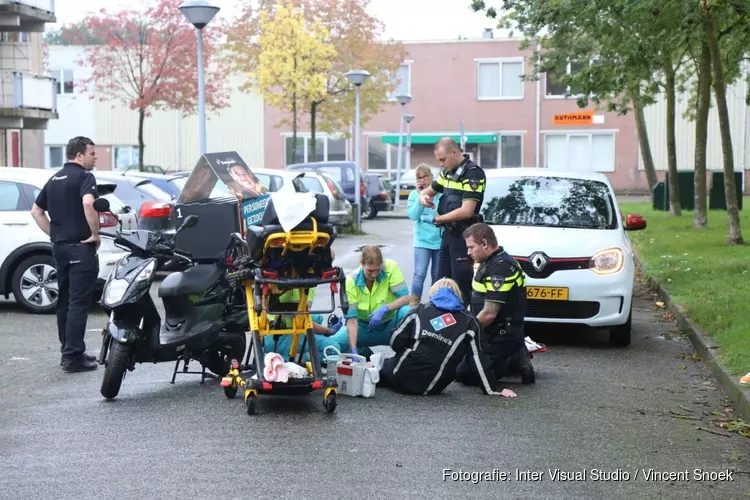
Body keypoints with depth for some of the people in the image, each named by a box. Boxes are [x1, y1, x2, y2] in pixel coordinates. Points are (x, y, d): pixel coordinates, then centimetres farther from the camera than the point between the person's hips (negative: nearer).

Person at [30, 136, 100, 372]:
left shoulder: (54, 179, 16)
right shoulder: (84, 177, -10)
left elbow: (36, 211, 19)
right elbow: (88, 204, -28)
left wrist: (54, 234, 15)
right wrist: (95, 233, -17)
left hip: (60, 247, 8)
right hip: (80, 247, -8)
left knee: (65, 302, 14)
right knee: (79, 303, -7)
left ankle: (68, 351, 22)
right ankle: (73, 356, -7)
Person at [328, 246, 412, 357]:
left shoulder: (390, 267, -20)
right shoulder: (351, 281, -19)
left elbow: (405, 298, -18)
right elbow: (351, 318, -23)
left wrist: (385, 309, -36)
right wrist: (353, 350, -34)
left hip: (389, 324, 0)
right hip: (364, 326, 0)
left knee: (406, 311, -34)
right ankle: (363, 352, 3)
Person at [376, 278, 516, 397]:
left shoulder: (420, 311, 10)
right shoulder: (468, 322, 9)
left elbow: (396, 342, 5)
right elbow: (478, 358, 3)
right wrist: (493, 389, 6)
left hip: (403, 375, -1)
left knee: (383, 367, 30)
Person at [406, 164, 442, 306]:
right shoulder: (414, 194, 3)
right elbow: (413, 215, -10)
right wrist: (420, 195, -13)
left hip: (440, 240, 0)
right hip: (422, 241, 0)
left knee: (437, 274, 9)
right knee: (420, 274, -9)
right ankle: (413, 304, -6)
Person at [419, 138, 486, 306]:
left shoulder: (473, 173, -15)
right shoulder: (448, 172, 12)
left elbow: (466, 211, -23)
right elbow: (429, 190, 27)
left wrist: (437, 219, -11)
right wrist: (423, 196, 1)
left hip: (464, 235, -9)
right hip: (448, 233, 9)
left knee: (462, 285, -8)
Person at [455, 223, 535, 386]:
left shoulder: (500, 267, -22)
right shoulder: (490, 263, 11)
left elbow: (489, 313, -24)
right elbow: (480, 304, 19)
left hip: (500, 339, -10)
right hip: (493, 335, 10)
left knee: (464, 374, -13)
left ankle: (515, 362, -4)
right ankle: (514, 357, 11)